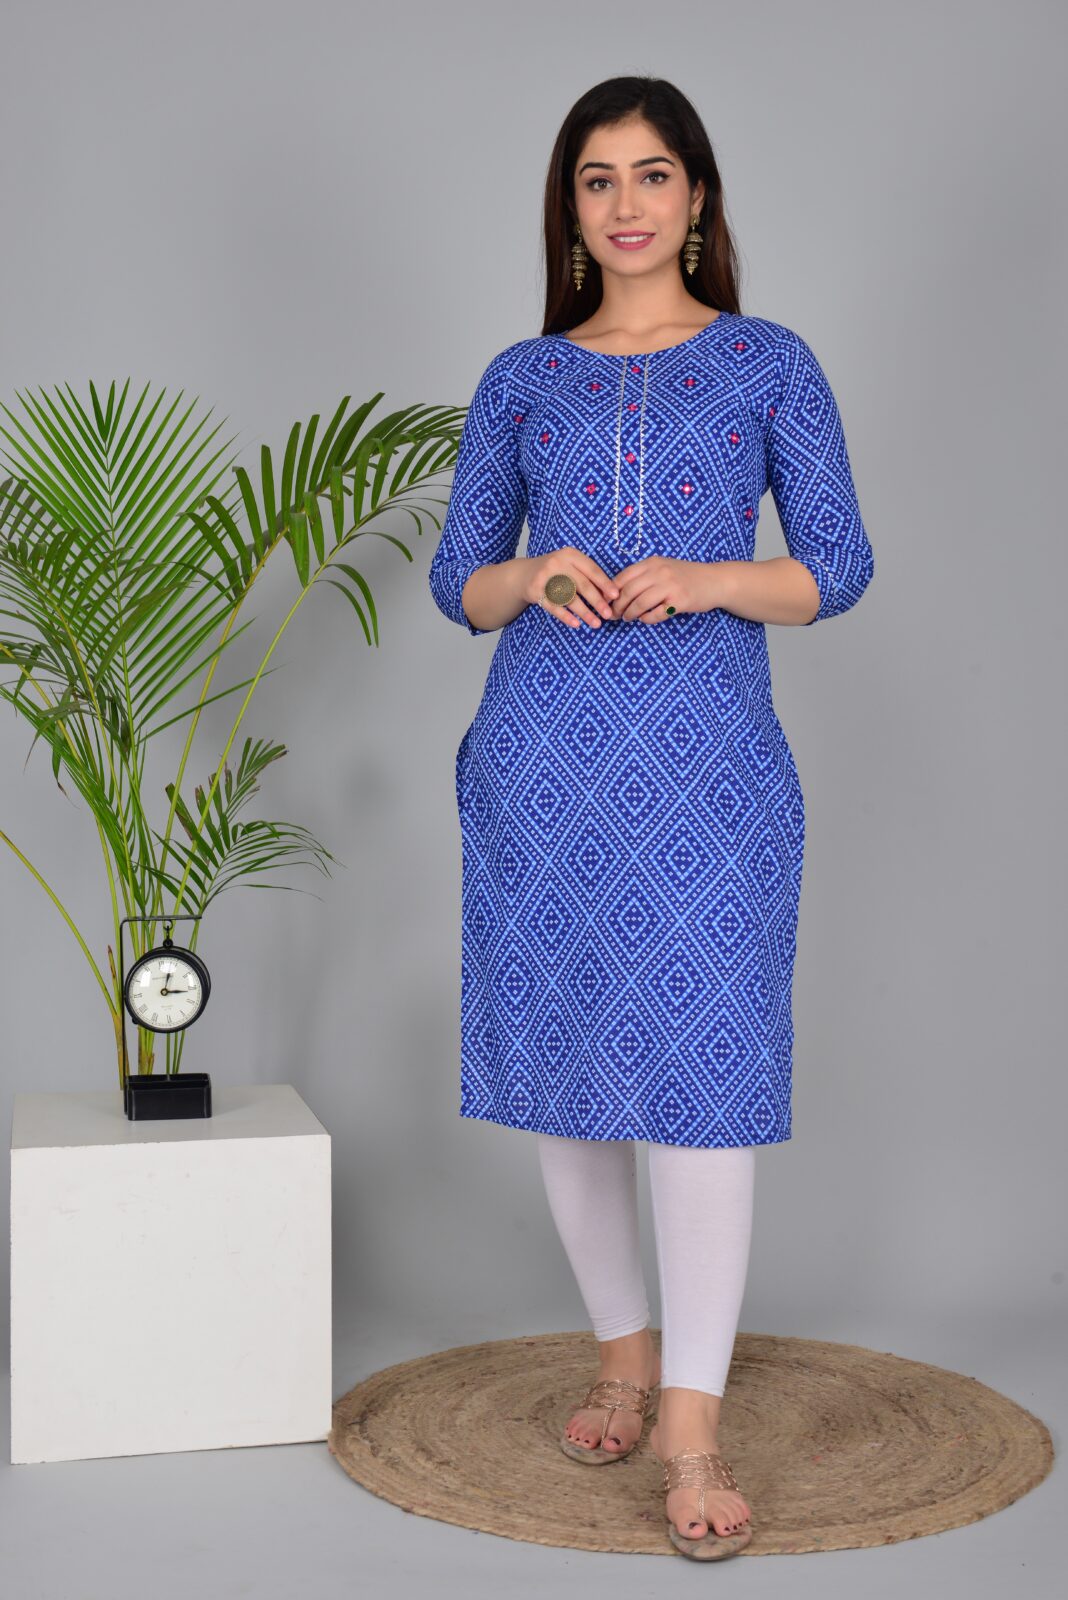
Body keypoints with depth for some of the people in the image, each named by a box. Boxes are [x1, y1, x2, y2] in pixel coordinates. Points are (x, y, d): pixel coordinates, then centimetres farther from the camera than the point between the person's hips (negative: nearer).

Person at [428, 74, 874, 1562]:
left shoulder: (770, 363, 8)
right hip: (543, 752, 3)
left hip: (707, 755, -2)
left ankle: (692, 1421, 0)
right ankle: (624, 1353, 26)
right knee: (561, 1056, 7)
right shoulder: (521, 380, 12)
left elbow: (839, 564, 4)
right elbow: (456, 578, 12)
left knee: (702, 1066, -8)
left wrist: (701, 578, -14)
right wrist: (531, 576, -10)